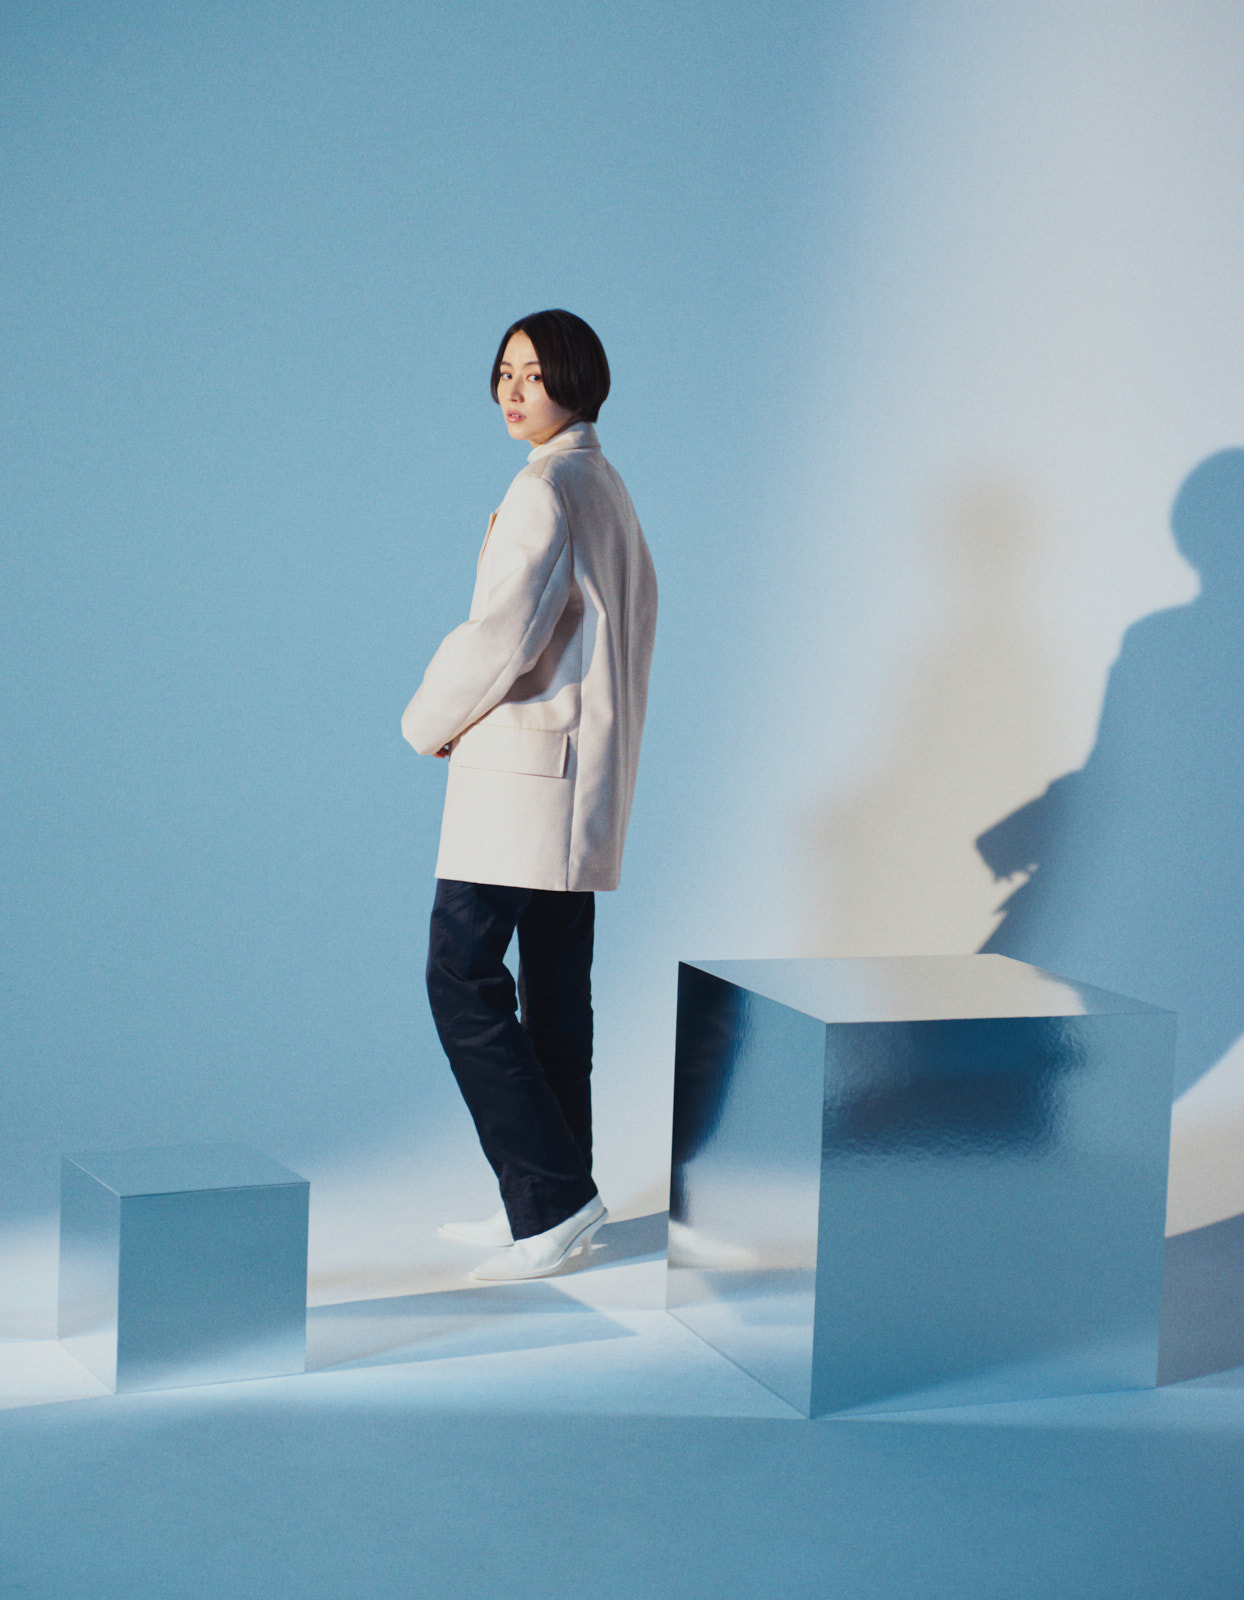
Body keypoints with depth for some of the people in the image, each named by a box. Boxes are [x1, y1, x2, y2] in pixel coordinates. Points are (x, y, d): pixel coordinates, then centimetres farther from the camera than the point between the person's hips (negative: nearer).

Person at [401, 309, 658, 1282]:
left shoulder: (546, 489, -14)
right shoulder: (604, 487, 16)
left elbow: (502, 635, -19)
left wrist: (430, 721, -2)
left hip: (520, 764, -10)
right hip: (579, 769, 10)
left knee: (463, 977, -8)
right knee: (554, 988, 11)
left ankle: (553, 1196, -7)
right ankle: (549, 1206, 17)